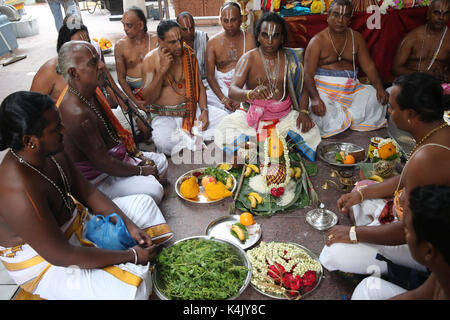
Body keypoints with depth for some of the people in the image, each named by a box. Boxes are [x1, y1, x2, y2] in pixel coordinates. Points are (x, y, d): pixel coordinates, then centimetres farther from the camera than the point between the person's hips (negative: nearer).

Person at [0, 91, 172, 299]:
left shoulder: (52, 152, -9)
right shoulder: (20, 193, -35)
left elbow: (85, 190, 2)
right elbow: (61, 256, -30)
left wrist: (129, 225, -6)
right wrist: (130, 256, -23)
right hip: (44, 264, -9)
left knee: (144, 203, 13)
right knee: (131, 290, -29)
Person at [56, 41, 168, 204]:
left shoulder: (92, 92, -1)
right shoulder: (77, 113, -32)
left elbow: (114, 129, 11)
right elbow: (101, 162, -28)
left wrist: (138, 154, 4)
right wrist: (141, 171, -16)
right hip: (95, 177, -10)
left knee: (160, 161, 15)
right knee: (153, 191, -22)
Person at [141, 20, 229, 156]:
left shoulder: (188, 53, 3)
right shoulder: (151, 60, -8)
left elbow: (199, 85, 11)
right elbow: (148, 99, -12)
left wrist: (204, 110, -6)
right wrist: (162, 70, -22)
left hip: (192, 109, 4)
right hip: (165, 116, -3)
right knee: (163, 143, -34)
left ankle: (185, 137, -14)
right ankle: (194, 138, -9)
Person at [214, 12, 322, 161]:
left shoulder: (289, 58, 4)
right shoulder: (248, 59, -6)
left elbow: (302, 87, 7)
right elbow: (233, 91, -19)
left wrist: (303, 112, -13)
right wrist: (251, 94, -43)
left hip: (284, 115, 2)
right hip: (254, 114, -2)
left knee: (310, 131, -24)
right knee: (225, 129, -28)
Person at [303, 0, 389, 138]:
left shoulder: (356, 37, 11)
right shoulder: (317, 41, -4)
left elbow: (368, 66, 8)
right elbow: (308, 74, -13)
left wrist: (380, 88, -11)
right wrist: (315, 98, -30)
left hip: (351, 87, 4)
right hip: (324, 88, -4)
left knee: (377, 97, -21)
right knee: (322, 112, -34)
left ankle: (344, 118, -19)